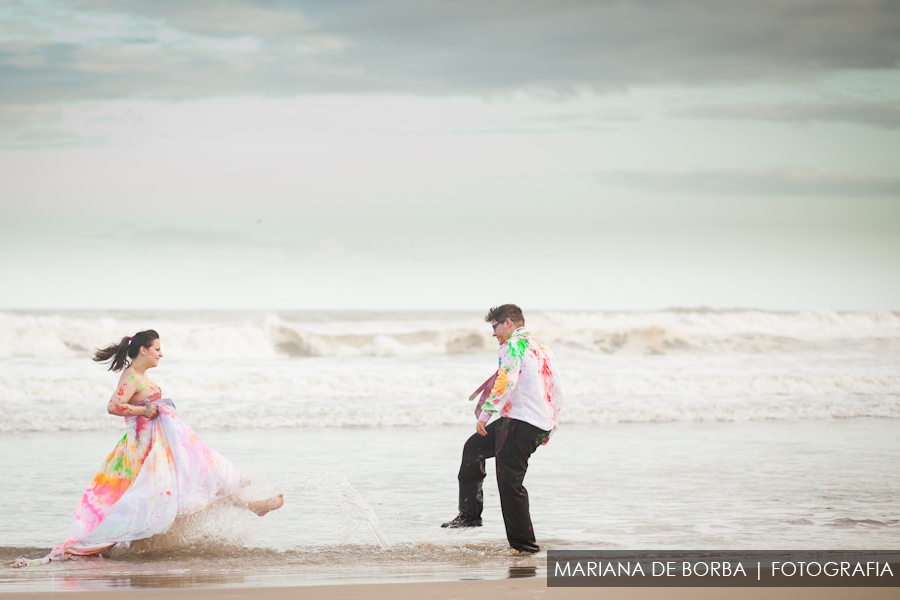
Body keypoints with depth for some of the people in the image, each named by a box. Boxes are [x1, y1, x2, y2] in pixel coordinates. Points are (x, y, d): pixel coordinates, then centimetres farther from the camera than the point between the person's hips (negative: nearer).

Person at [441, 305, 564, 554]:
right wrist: (549, 428, 29)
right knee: (474, 447, 24)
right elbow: (557, 390, 23)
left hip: (521, 421, -10)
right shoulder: (542, 349, 21)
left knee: (509, 482, -8)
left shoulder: (515, 344, -7)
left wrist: (485, 413, -19)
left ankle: (524, 542, -7)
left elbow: (506, 381, -21)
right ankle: (469, 514, 25)